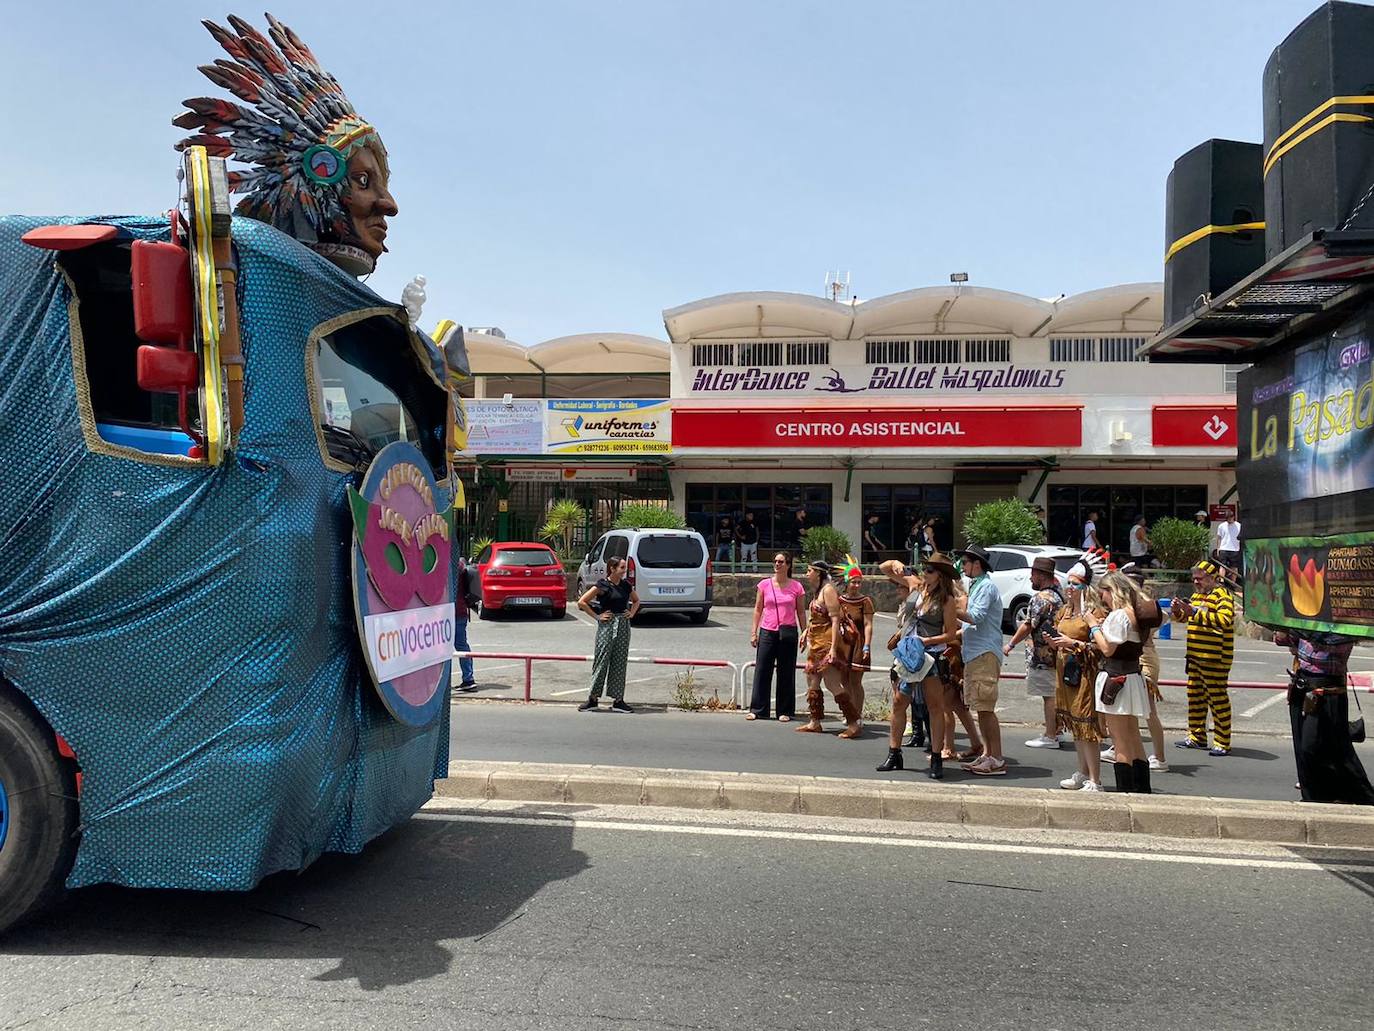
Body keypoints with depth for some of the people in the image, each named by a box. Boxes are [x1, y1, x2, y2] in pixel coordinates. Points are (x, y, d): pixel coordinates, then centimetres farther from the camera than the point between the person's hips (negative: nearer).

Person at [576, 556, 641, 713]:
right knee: (601, 661, -2)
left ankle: (618, 701, 12)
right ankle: (593, 698, 9)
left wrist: (632, 613, 10)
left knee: (620, 663, 7)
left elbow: (636, 600, 27)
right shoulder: (602, 585, -9)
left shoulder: (626, 585, 8)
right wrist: (597, 616, -9)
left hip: (623, 626, 5)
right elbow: (581, 602, -10)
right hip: (606, 625, -5)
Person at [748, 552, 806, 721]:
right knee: (762, 671, 3)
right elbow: (758, 609, 8)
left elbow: (801, 612, 6)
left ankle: (785, 711, 14)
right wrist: (754, 632, 3)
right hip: (767, 631, 1)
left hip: (788, 633, -1)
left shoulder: (796, 587, 1)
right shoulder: (764, 584, 3)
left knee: (786, 673, 5)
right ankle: (757, 709, 11)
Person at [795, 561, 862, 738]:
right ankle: (815, 723, 19)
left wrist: (833, 647, -24)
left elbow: (835, 619, -18)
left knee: (833, 684, -13)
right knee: (812, 683, 12)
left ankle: (853, 723, -11)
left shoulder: (828, 590, -11)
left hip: (826, 643, -10)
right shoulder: (818, 592, 17)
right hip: (816, 644, 10)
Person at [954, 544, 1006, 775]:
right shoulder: (976, 586, 21)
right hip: (975, 653, 10)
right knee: (981, 708, 12)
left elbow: (976, 617, -20)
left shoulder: (986, 586, -11)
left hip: (985, 653, -10)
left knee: (986, 709, -10)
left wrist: (952, 610, -11)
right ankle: (987, 754, 18)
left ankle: (997, 760, -7)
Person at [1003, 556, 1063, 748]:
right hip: (1054, 654, 10)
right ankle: (1054, 732, 23)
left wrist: (1010, 644, -9)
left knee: (1049, 696, -5)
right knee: (1052, 695, 15)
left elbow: (1028, 626, -18)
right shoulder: (1057, 595, 13)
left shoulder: (1041, 598, -17)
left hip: (1042, 656, -10)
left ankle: (1050, 737, -1)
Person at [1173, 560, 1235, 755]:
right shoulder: (1197, 595, 16)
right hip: (1195, 656, 9)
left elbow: (1225, 620, -27)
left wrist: (1194, 612, -28)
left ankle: (1223, 743, 2)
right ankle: (1197, 737, 24)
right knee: (1195, 695, 14)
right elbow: (1183, 617, 28)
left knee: (1218, 699, -4)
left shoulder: (1223, 596, -10)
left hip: (1214, 659, -9)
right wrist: (1177, 610, 5)